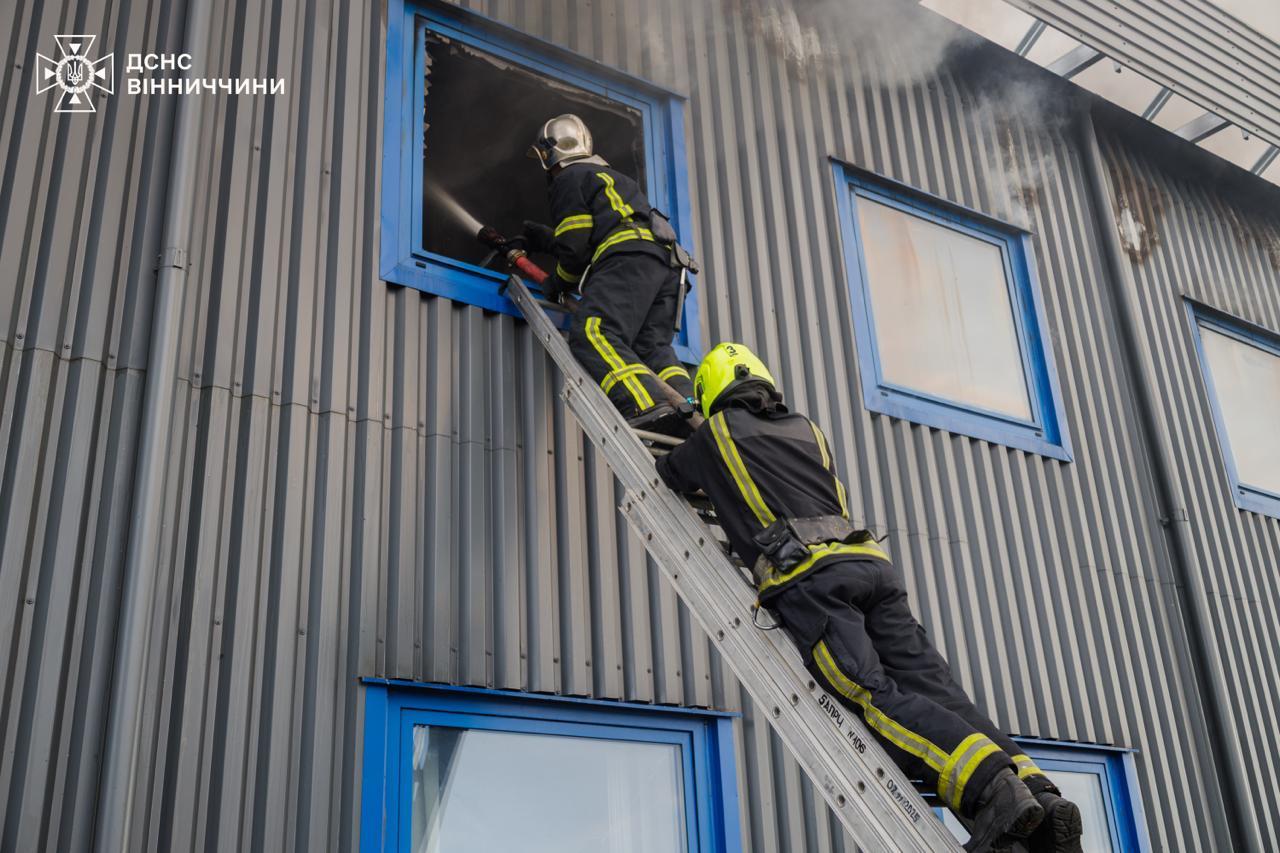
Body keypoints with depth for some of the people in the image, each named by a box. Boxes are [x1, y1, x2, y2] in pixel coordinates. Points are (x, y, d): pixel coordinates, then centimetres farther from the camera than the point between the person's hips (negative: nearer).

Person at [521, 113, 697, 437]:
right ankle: (695, 415, -24)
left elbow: (576, 246, 1)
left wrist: (557, 285, 17)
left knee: (592, 335, -23)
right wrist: (545, 239, 63)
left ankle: (648, 408, -46)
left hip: (628, 258, -9)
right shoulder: (613, 177, 41)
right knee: (653, 348, 1)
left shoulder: (569, 178, 13)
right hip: (666, 262, 9)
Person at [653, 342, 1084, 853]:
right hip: (870, 562, 6)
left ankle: (992, 787, -38)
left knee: (875, 696, -19)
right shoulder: (805, 429, 31)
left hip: (808, 576, -6)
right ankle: (1037, 793, -21)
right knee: (934, 691, -5)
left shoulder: (718, 432, 18)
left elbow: (666, 476, 36)